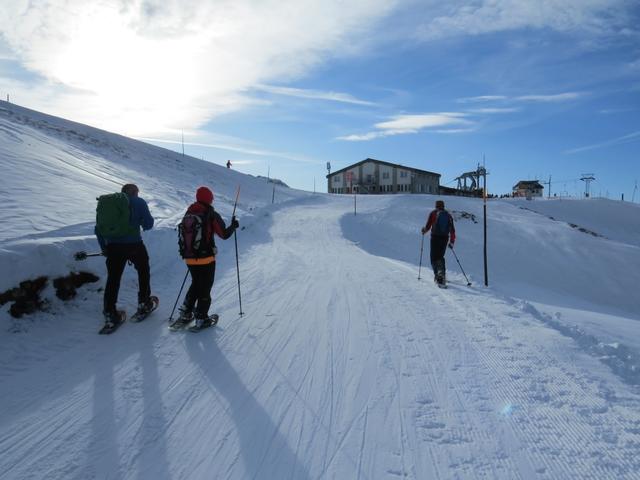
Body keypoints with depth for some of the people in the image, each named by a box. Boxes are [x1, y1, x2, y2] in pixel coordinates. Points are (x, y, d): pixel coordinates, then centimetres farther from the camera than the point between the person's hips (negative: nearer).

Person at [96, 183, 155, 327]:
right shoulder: (139, 202, 3)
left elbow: (98, 229, 14)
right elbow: (148, 224, -3)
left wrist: (104, 247, 21)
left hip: (113, 246, 3)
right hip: (134, 244, -3)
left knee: (113, 278, 9)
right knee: (143, 271, 19)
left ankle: (109, 312, 8)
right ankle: (143, 303, 25)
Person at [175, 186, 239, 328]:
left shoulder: (188, 214, 4)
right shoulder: (211, 215, -13)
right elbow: (224, 234, -10)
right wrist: (233, 226, 7)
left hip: (189, 259, 6)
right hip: (206, 258, -5)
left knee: (195, 284, 24)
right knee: (205, 288, 8)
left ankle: (185, 313, 23)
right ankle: (201, 318, 12)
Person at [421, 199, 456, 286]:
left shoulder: (433, 213, 3)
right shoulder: (448, 215, 12)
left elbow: (428, 226, -2)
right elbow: (452, 230, 9)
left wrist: (424, 230, 20)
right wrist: (452, 241, 14)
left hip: (435, 237, -3)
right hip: (445, 238, 3)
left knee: (434, 257, 3)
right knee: (440, 256, 17)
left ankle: (437, 274, -14)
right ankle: (442, 273, 3)